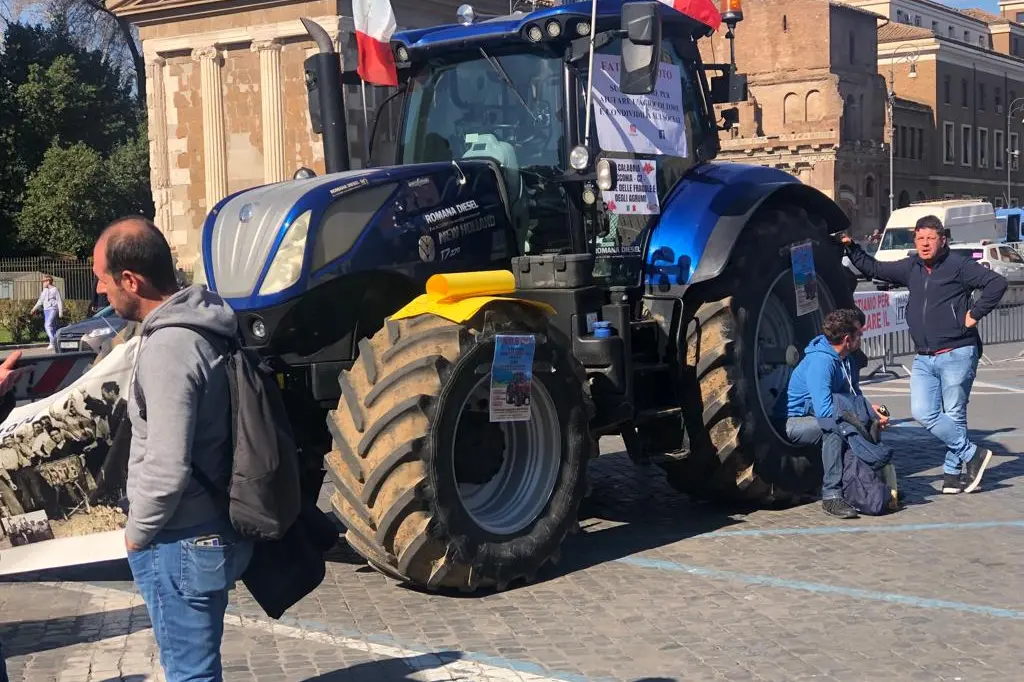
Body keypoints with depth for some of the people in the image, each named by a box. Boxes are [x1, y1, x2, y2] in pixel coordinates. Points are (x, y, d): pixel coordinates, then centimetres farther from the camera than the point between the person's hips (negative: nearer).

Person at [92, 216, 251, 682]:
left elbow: (166, 468, -26)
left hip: (181, 543, -9)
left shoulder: (168, 348, -24)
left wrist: (137, 532, -10)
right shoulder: (201, 324, 4)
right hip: (215, 530, 9)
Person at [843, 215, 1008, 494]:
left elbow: (997, 282, -13)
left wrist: (975, 314, -12)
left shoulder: (958, 265, -6)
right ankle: (972, 455, 8)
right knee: (923, 413, -3)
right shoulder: (911, 268, 12)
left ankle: (953, 471, 11)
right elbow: (874, 269, 22)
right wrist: (851, 248, 14)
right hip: (924, 359, 6)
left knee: (954, 415, -2)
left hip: (957, 355, -6)